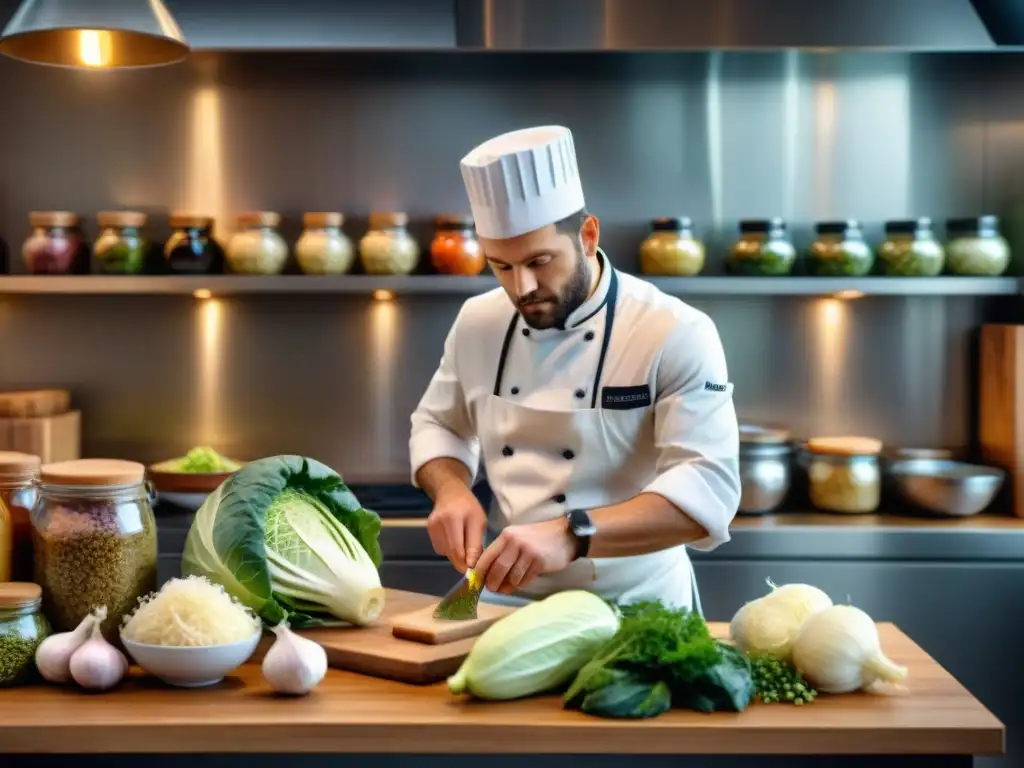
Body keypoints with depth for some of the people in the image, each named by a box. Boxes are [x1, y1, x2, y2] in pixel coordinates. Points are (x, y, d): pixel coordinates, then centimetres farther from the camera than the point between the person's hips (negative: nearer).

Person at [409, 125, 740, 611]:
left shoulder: (676, 334, -13)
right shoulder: (479, 322, 3)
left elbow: (707, 489, -21)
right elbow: (437, 426, 17)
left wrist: (572, 536, -34)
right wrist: (451, 490, -5)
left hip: (632, 608, -4)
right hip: (507, 600, 4)